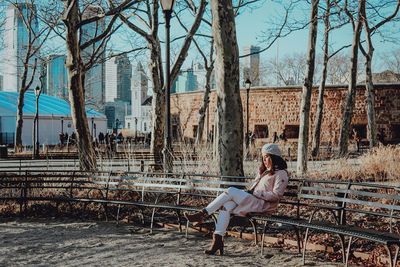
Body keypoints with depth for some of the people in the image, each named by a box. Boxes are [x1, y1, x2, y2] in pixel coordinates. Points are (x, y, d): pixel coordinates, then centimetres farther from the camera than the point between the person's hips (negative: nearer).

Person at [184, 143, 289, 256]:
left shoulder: (281, 174, 0)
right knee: (226, 206, -22)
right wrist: (248, 192, 5)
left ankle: (203, 214, -21)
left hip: (264, 205, -8)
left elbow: (276, 195, -10)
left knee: (231, 191, -23)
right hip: (253, 202, 8)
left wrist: (256, 194, -13)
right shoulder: (264, 171, 28)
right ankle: (217, 240, -28)